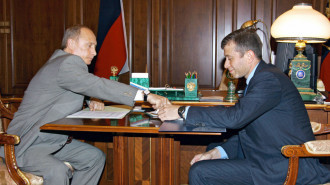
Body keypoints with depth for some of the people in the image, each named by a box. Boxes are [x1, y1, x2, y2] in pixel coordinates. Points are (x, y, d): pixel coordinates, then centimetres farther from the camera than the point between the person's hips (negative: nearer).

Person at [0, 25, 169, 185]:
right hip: (26, 146, -10)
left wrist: (90, 103, -2)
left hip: (53, 140, 10)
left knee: (96, 157, 6)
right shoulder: (66, 64, -21)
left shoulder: (64, 61, 11)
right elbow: (98, 85, -32)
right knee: (57, 171, -34)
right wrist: (144, 95, -33)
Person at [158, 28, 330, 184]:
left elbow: (235, 117, -28)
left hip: (285, 171, -10)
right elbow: (245, 128, 13)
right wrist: (216, 152, 0)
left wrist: (183, 111, -19)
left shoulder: (270, 79, -18)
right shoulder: (260, 77, 13)